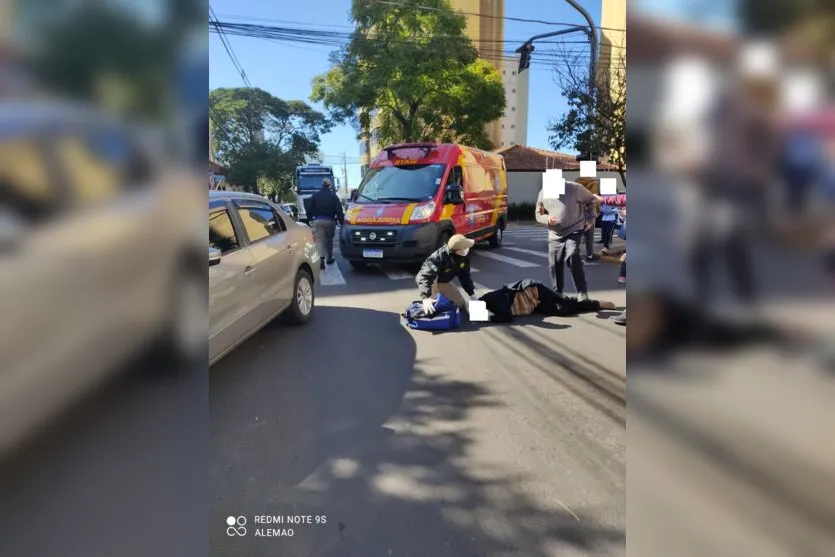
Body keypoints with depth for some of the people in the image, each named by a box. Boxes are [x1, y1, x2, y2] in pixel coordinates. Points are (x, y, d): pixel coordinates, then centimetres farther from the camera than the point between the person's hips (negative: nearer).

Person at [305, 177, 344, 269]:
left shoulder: (315, 196, 4)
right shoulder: (333, 196, 0)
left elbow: (309, 209, 4)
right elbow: (339, 210, -6)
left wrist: (310, 219, 15)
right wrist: (341, 220, 0)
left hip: (317, 220, 0)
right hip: (330, 221, 0)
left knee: (319, 240, -7)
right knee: (329, 240, 17)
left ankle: (321, 258, -25)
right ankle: (329, 258, 26)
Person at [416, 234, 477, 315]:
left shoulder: (465, 255, -20)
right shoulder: (439, 257, -41)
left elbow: (465, 275, -3)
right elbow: (426, 276, -50)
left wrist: (472, 294, -3)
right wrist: (425, 298, -64)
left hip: (444, 282, 7)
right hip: (429, 280, -6)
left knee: (462, 304, 7)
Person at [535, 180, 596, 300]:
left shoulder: (574, 188, -9)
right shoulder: (543, 193, 0)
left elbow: (591, 199, 6)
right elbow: (539, 215, 10)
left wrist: (590, 219, 0)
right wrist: (547, 219, -13)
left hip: (574, 231, -4)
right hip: (555, 236, 4)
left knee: (573, 257, -26)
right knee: (554, 265, 4)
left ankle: (582, 293, -19)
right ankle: (557, 294, 24)